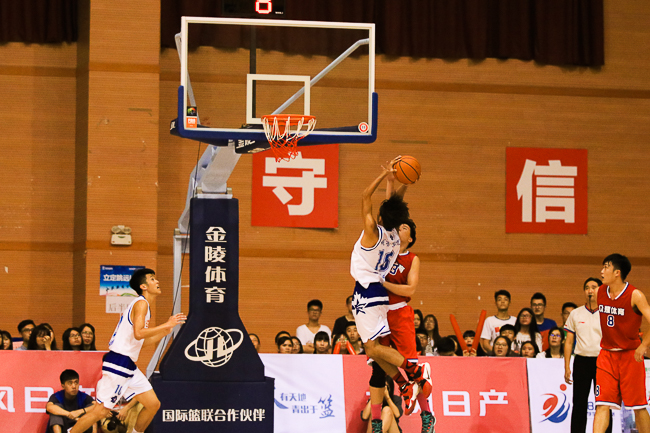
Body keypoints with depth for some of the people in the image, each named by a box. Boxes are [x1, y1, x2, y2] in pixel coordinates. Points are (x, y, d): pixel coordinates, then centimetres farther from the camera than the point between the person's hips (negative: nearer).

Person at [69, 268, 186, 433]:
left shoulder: (142, 305, 19)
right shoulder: (141, 303, -11)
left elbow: (144, 341, 25)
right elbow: (138, 333, -26)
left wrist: (166, 330, 18)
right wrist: (167, 325, -20)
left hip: (128, 367, 10)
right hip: (118, 364, -10)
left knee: (153, 404, 6)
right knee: (101, 410, -9)